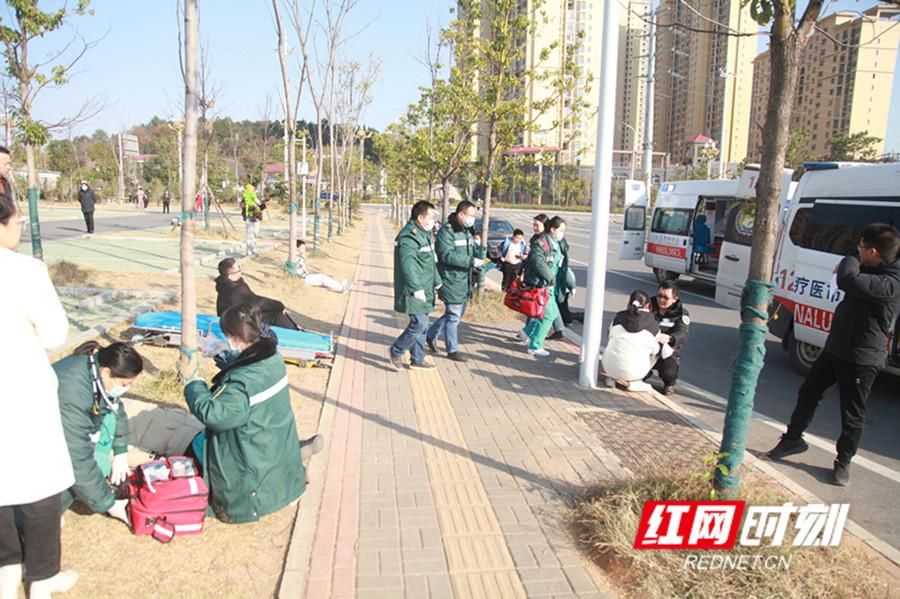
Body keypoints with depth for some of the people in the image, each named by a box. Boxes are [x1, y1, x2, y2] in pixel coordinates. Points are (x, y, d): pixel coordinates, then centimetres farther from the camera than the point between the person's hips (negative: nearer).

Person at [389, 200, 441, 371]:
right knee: (419, 324, -11)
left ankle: (417, 359, 25)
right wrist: (416, 288, -29)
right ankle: (396, 351, 8)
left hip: (424, 290, 10)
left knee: (421, 325, 14)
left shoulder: (424, 234, 16)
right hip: (414, 291, -10)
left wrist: (437, 281, 27)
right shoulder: (409, 236, -18)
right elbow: (408, 265, -27)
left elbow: (431, 262, 26)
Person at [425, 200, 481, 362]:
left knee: (456, 315, 18)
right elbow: (448, 256, -25)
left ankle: (431, 335, 35)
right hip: (451, 282, -9)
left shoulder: (467, 232, 14)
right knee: (453, 316, 1)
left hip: (464, 283, 9)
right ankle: (453, 350, 14)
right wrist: (471, 261, -27)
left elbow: (471, 253, 23)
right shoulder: (446, 232, -15)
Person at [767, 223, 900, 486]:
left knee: (852, 414, 5)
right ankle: (793, 438, 32)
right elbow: (846, 280, 26)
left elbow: (850, 282, -38)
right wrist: (847, 268, 2)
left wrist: (850, 261, -16)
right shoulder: (869, 270, 7)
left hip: (862, 358, -9)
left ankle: (843, 462, 23)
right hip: (836, 347, 9)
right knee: (808, 392, 16)